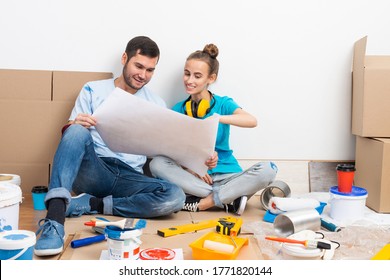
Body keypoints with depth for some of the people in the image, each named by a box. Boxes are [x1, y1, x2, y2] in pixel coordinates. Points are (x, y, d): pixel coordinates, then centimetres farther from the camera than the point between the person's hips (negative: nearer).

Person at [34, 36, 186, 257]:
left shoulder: (156, 104, 14)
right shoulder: (93, 90, 10)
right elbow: (69, 134, 4)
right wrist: (74, 125, -20)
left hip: (129, 178, 2)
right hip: (92, 171, -1)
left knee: (175, 196, -28)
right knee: (78, 132, -32)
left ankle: (92, 204, -18)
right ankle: (55, 217, -42)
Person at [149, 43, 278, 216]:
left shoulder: (223, 104, 1)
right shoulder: (177, 110, 8)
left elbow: (252, 121, -19)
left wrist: (217, 118, -34)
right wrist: (190, 168, -19)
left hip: (224, 175, -1)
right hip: (191, 174, 2)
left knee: (268, 170, -26)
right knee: (157, 164, -27)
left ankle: (202, 202, -22)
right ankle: (230, 199, -24)